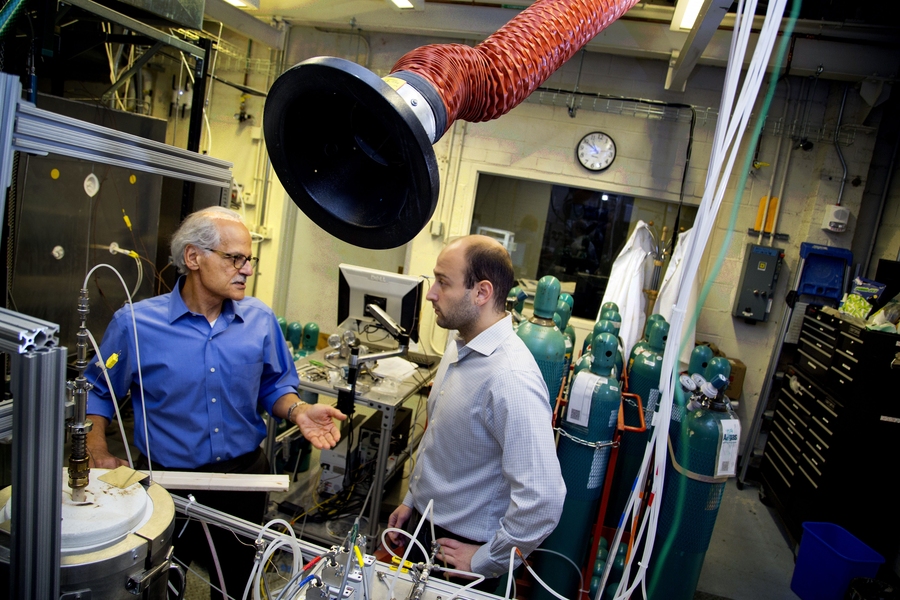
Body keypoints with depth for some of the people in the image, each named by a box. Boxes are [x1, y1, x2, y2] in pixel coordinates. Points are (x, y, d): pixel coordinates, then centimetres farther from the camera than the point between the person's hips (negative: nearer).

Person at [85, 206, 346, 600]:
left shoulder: (261, 320, -5)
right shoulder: (135, 323, -10)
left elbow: (274, 386, 4)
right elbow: (97, 392, 4)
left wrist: (298, 412, -15)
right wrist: (98, 455, -5)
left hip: (245, 478, 2)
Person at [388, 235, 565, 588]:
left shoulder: (510, 379, -31)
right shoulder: (459, 346, -2)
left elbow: (543, 501, -32)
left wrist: (484, 562, -19)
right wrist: (412, 499, 14)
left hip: (461, 551, -8)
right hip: (422, 523, 8)